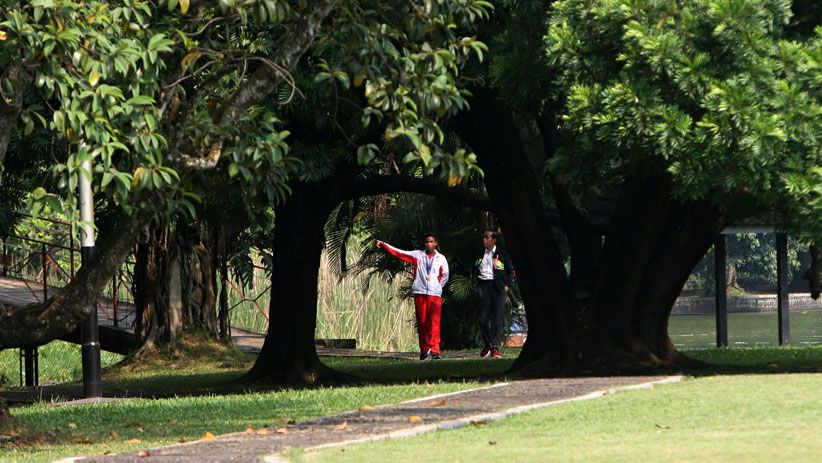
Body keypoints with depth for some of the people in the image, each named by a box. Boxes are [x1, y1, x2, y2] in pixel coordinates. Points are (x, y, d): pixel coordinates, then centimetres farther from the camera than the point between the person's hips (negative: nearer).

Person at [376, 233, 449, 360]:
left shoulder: (441, 259, 8)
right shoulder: (417, 255, 8)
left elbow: (444, 276, 16)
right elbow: (399, 253, 5)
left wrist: (437, 287, 8)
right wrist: (383, 245, -1)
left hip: (435, 294, -1)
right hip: (420, 293, 1)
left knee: (434, 323, -12)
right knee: (422, 323, 2)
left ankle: (434, 350, -17)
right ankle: (424, 350, 9)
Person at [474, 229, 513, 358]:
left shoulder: (502, 254, 6)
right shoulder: (480, 255, 15)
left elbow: (510, 272, 9)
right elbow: (475, 271, 20)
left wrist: (506, 286, -1)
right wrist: (476, 285, 6)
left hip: (497, 286, -3)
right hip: (483, 287, 3)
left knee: (497, 319, -6)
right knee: (483, 318, 0)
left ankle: (495, 348, -6)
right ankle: (487, 344, 17)